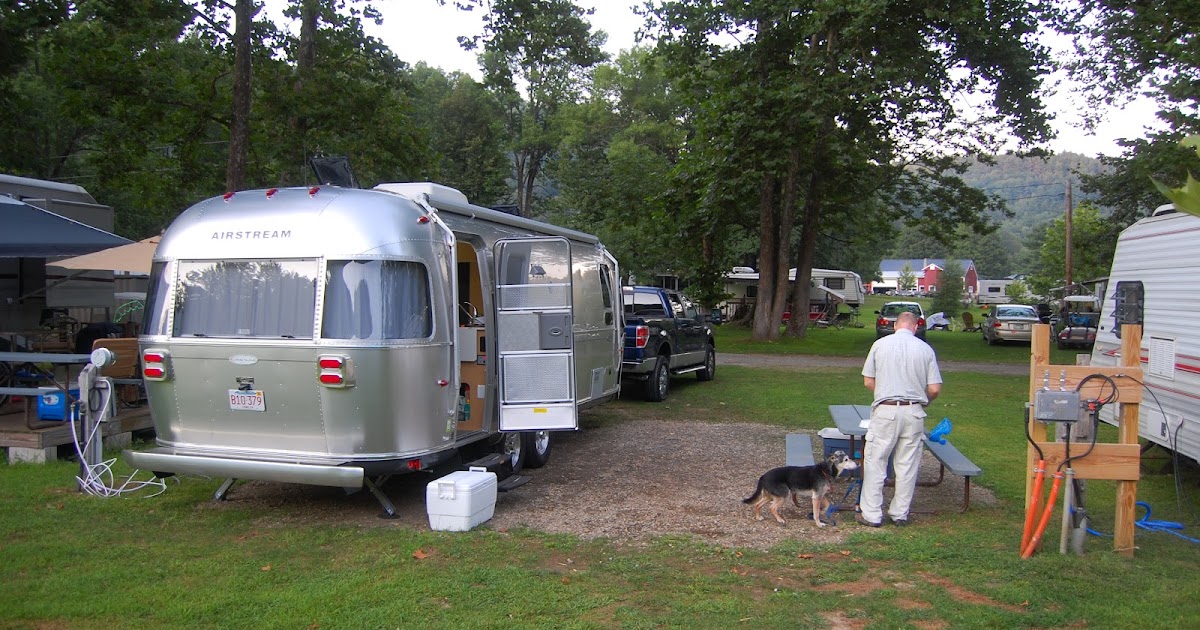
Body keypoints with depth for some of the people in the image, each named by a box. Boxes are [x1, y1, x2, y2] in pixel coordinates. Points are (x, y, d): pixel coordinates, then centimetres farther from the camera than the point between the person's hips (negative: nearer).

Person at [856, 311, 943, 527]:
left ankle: (871, 514, 8)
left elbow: (868, 381, 2)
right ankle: (900, 513, 20)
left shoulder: (880, 344, -1)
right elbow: (935, 389, -1)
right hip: (914, 412, 2)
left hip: (886, 411, -2)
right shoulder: (925, 349, 1)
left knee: (875, 462, 5)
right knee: (907, 465, 11)